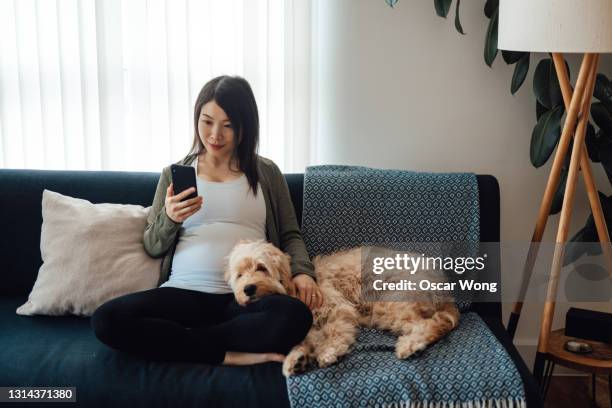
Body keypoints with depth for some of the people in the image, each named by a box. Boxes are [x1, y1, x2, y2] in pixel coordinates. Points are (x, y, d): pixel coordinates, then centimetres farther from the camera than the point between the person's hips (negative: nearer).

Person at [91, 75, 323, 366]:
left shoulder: (266, 173, 13)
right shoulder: (175, 173, 15)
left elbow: (290, 235, 14)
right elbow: (152, 247, 13)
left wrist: (302, 271, -7)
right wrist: (169, 218, -8)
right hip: (184, 292, 1)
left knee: (295, 315, -35)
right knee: (106, 320, -26)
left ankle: (173, 339, -17)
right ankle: (229, 354, -19)